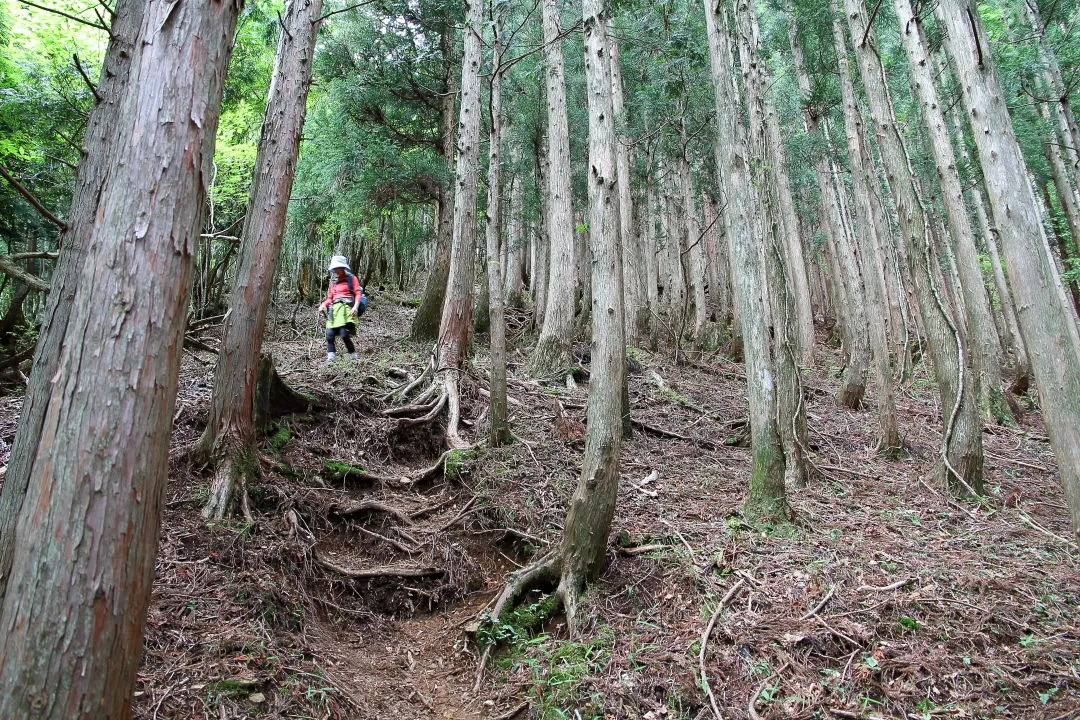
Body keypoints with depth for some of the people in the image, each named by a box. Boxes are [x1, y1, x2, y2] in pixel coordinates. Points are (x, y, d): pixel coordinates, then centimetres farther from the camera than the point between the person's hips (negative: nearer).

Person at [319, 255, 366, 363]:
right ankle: (330, 359, -12)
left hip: (346, 308, -6)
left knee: (344, 334, -18)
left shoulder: (352, 279, 10)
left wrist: (356, 307, -18)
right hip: (334, 309, 6)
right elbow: (330, 298, 26)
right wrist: (323, 305, 4)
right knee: (329, 334, -12)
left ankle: (355, 357, -3)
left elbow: (358, 294, -1)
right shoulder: (334, 282, 27)